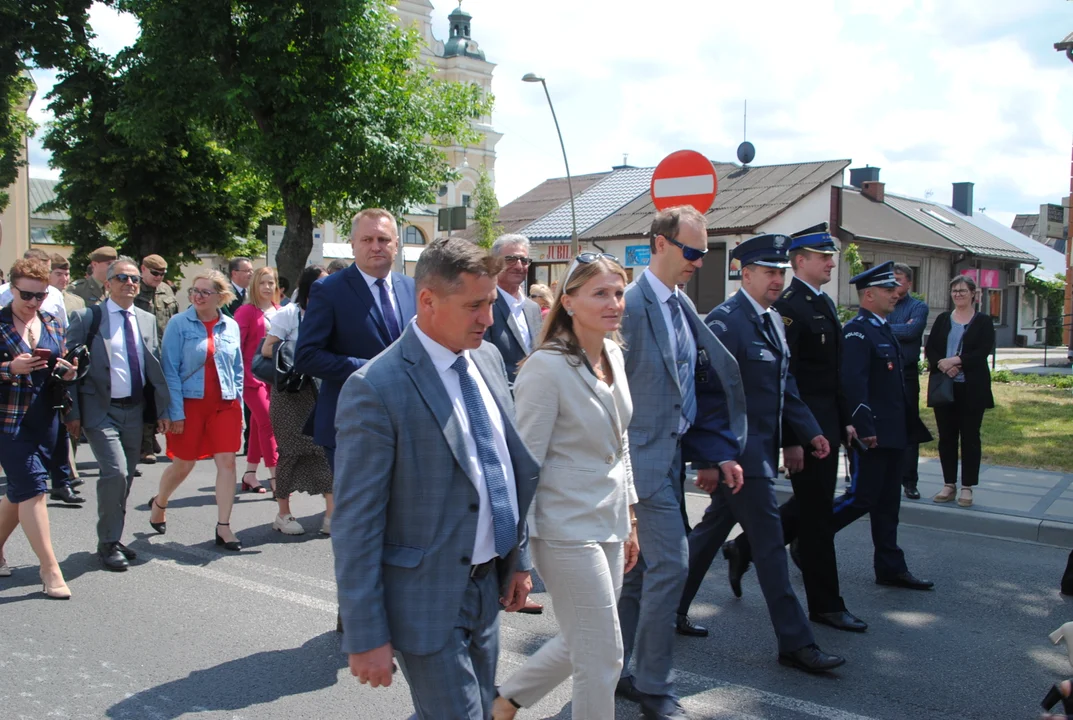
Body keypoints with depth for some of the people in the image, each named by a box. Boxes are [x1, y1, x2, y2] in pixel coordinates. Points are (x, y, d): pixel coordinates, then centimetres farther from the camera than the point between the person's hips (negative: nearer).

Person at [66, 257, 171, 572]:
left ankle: (113, 539, 27)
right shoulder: (87, 318, -4)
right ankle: (108, 543, 1)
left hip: (135, 410, 5)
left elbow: (156, 367, 12)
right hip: (101, 411, -5)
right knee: (115, 473, -15)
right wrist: (73, 413, -8)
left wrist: (162, 408, 8)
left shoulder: (147, 320, 10)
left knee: (125, 478, 11)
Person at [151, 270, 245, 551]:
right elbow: (170, 371, -7)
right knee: (183, 464, 9)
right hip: (190, 403, -3)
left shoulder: (231, 326, 5)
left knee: (227, 461, -4)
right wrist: (176, 412, -12)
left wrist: (239, 406, 6)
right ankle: (159, 503, 39)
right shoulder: (179, 323, -5)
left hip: (224, 404, 3)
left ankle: (223, 527, 4)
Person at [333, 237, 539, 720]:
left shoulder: (487, 358, 3)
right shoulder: (376, 389, -20)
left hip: (488, 587, 8)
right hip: (427, 599, -7)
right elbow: (355, 524, -18)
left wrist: (518, 558, 13)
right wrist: (366, 636, -15)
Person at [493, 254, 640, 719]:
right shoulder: (547, 367, -18)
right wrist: (518, 549, -16)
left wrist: (629, 520, 17)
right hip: (567, 530, -8)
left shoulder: (614, 355, 6)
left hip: (608, 523, 8)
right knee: (603, 658, 1)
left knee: (580, 646, 20)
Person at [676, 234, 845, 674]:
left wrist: (808, 432, 12)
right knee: (770, 546, -3)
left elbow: (785, 386, 20)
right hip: (738, 454, -9)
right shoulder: (725, 321, -16)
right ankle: (795, 643, 7)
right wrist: (721, 457, -24)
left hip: (759, 451, 9)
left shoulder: (773, 320, 13)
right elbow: (709, 394, -20)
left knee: (712, 531, 18)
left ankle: (672, 609, 32)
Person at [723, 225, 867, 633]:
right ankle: (825, 604, 12)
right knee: (816, 512, 0)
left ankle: (744, 548, 31)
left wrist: (845, 420, 16)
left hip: (827, 425, 10)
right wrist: (791, 438, -21)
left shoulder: (826, 304, 15)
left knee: (812, 505, 17)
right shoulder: (788, 306, -15)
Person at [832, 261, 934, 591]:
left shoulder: (883, 329, 16)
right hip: (871, 434, -10)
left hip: (891, 433, 10)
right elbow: (853, 383, -23)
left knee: (888, 502, 12)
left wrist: (910, 425, 19)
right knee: (861, 498, -6)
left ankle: (891, 568, 19)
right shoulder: (857, 331, -14)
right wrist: (864, 429, -26)